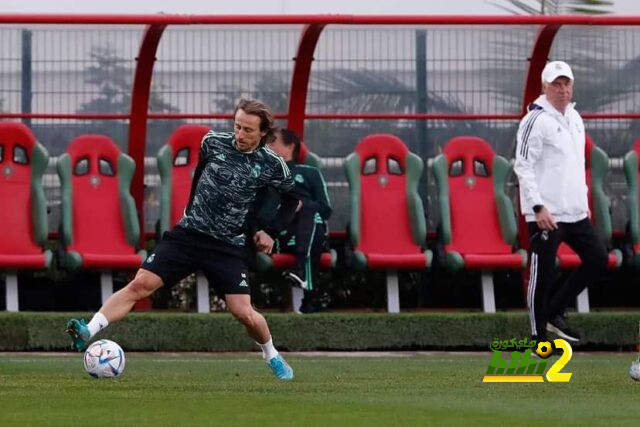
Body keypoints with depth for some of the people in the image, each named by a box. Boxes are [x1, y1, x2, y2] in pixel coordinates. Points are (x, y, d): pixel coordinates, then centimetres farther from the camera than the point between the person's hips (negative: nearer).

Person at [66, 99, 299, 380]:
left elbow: (292, 198, 12)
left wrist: (271, 232, 5)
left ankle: (272, 356, 18)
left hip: (229, 246, -1)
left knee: (244, 314, -11)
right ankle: (89, 332, -22)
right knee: (140, 284, -15)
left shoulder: (271, 165, -5)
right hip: (189, 233, 1)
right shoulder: (214, 142, -1)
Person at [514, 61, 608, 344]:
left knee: (598, 259, 7)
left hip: (575, 213, 8)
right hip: (546, 214, -8)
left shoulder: (574, 118, 15)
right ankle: (539, 338, 4)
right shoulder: (536, 120, -11)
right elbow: (523, 167, -15)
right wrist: (538, 207, -21)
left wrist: (584, 201, 19)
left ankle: (554, 312, 16)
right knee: (543, 274, -4)